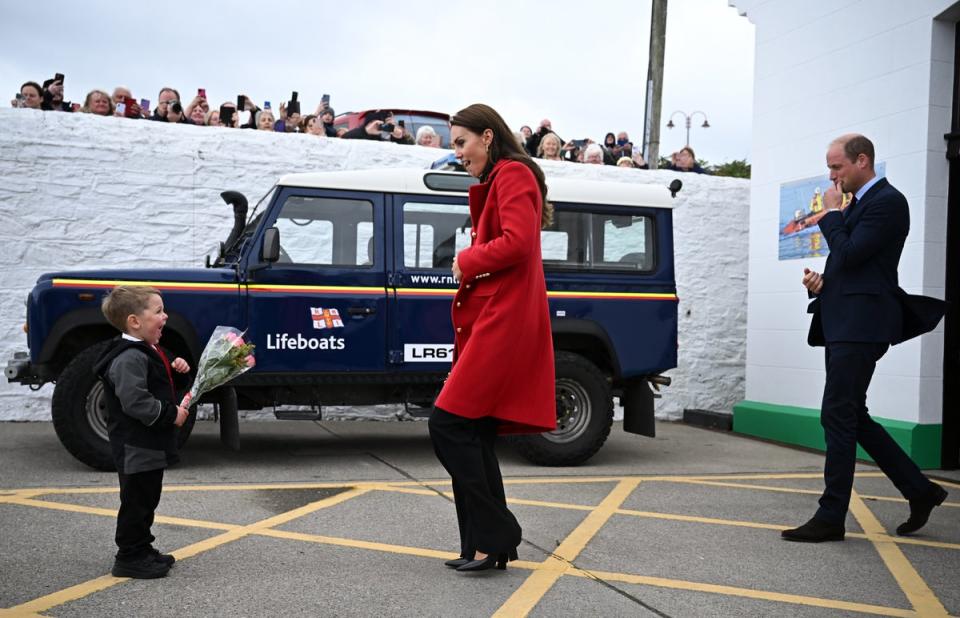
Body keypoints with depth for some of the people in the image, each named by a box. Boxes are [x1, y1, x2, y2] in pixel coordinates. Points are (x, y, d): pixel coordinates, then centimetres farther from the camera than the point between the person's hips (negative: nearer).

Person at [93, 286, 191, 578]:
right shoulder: (129, 358, -22)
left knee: (147, 499, 19)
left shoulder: (148, 351, 11)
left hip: (151, 443, 10)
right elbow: (135, 402, -30)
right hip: (135, 446, -10)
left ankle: (142, 549, 30)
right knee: (136, 501, -1)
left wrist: (175, 369, 7)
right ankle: (129, 558, 9)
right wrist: (171, 413, -22)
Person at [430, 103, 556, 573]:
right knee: (474, 436, 8)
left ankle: (493, 537, -4)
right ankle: (489, 545, 14)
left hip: (503, 322, -10)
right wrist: (468, 263, 6)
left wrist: (467, 261, -6)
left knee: (450, 425, -13)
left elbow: (517, 243, -20)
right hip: (490, 320, 10)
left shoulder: (513, 174, -6)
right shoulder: (493, 183, 25)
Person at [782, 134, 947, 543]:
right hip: (844, 324, 10)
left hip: (861, 325, -10)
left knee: (838, 417, -7)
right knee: (851, 418, 13)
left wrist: (831, 213, -5)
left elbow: (850, 254, -19)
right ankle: (919, 490, 24)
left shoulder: (888, 202, -10)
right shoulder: (858, 205, 20)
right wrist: (822, 279, 6)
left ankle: (831, 517, 0)